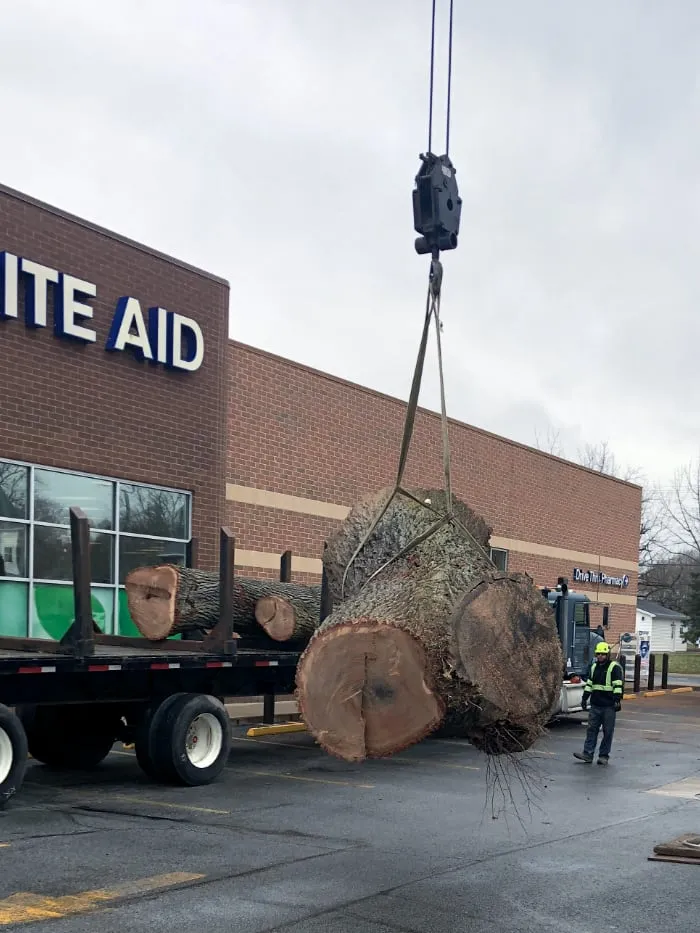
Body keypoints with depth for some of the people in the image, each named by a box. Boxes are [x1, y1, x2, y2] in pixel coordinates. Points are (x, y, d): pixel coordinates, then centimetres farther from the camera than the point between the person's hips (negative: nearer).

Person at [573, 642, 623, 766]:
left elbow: (618, 685, -11)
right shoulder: (594, 667, 14)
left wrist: (617, 700, -18)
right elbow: (589, 684, 20)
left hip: (609, 706, -6)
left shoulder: (615, 667, -6)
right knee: (592, 729, 3)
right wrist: (584, 698, 16)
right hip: (595, 704, 6)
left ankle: (604, 755, 8)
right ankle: (587, 754, 4)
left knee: (608, 731, 2)